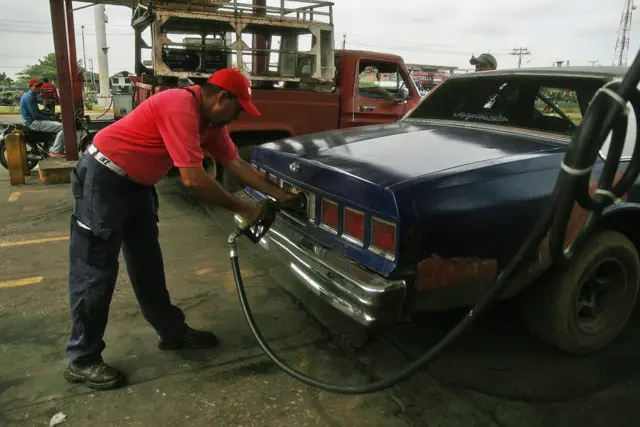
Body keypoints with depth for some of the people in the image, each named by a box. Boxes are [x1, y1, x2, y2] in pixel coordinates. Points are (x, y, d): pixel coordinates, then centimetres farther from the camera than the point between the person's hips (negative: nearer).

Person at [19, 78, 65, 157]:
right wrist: (50, 118, -11)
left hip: (35, 121, 11)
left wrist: (51, 114, 10)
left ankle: (59, 149, 11)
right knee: (62, 127, -19)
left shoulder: (31, 96, 17)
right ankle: (55, 151, -20)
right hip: (34, 122, -11)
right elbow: (35, 115, -21)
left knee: (59, 125, 19)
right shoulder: (29, 97, -16)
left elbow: (38, 111, 21)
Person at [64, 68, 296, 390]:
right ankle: (82, 360, 11)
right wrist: (241, 208, -19)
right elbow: (193, 179, -30)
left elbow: (236, 163, 7)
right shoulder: (180, 108, -26)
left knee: (147, 264, 15)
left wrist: (280, 195, 5)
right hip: (103, 178, -9)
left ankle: (172, 331, 27)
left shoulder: (210, 120, 3)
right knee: (95, 272, -2)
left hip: (136, 182, 9)